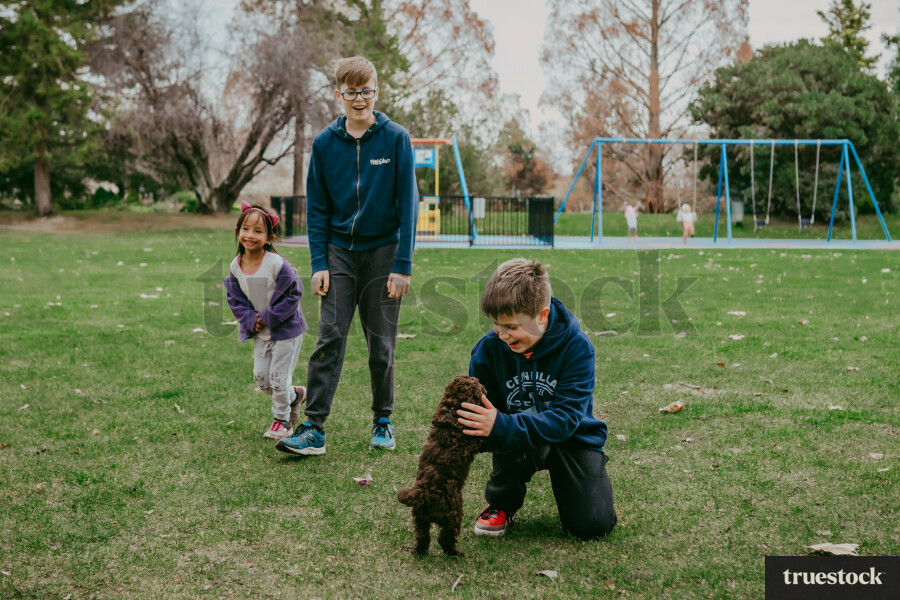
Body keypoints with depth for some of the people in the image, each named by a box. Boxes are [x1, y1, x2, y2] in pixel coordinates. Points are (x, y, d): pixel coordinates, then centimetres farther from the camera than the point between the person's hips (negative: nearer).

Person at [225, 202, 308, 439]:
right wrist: (250, 319, -12)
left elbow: (293, 293, -18)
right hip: (260, 332, 6)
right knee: (260, 377, 8)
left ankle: (282, 419, 22)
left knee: (278, 377, -1)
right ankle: (295, 395, 34)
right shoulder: (236, 266, -6)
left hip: (286, 328, -6)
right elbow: (234, 298, 3)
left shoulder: (277, 264, -24)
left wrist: (270, 317, -18)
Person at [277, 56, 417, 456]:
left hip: (383, 250, -1)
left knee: (381, 343, 6)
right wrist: (319, 263, -2)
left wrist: (403, 264, -9)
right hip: (339, 251, 2)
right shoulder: (325, 143, 2)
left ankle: (383, 421, 22)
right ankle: (314, 428, -5)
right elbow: (317, 208, 6)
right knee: (329, 338, -6)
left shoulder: (396, 139, -4)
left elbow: (408, 203, -4)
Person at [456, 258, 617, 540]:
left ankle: (561, 477, 19)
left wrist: (501, 426, -44)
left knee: (594, 524, -17)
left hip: (573, 436, -1)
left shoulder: (576, 347, -24)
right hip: (523, 444, 1)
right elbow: (482, 412, -9)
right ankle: (501, 502, -3)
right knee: (515, 438, -36)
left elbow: (565, 418, -31)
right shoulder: (489, 348, -15)